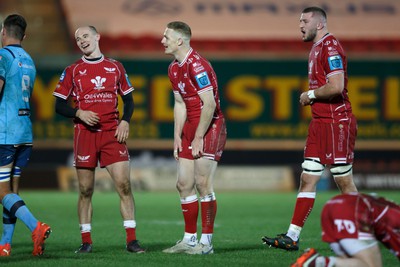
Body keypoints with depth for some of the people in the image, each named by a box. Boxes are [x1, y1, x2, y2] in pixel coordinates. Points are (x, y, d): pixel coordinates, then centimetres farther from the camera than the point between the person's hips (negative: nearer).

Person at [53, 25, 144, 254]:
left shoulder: (115, 67, 10)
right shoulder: (73, 71, 7)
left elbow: (128, 99, 15)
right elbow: (59, 105, 7)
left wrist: (125, 122, -1)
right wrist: (79, 113, -11)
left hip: (113, 132, 0)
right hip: (85, 132, 0)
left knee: (124, 184, -8)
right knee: (86, 190, 2)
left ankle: (132, 240, -5)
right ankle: (86, 241, 10)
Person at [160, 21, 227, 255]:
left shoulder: (197, 65, -18)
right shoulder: (174, 68, 11)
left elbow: (210, 104, -21)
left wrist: (198, 138, -19)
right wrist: (177, 137, 13)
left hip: (209, 128, -9)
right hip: (190, 128, 9)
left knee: (202, 183, -9)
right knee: (184, 184, 8)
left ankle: (206, 242, -3)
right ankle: (190, 239, 15)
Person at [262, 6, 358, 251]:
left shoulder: (330, 47, -14)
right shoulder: (316, 49, 18)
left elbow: (336, 86, -25)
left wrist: (311, 95, -11)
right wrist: (311, 97, 10)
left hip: (337, 123, -10)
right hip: (320, 123, 10)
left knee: (345, 182, -3)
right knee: (307, 180, 6)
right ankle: (292, 237, 6)